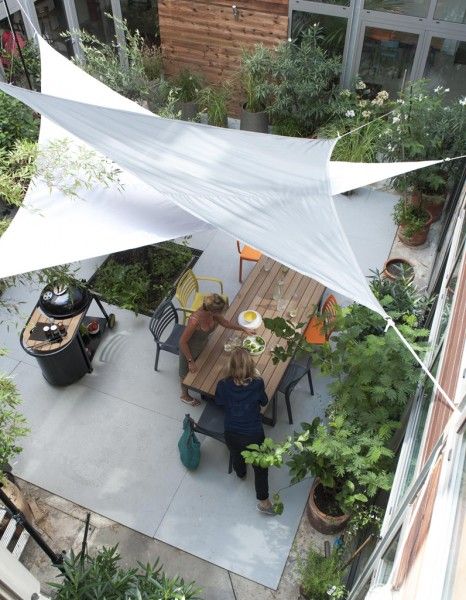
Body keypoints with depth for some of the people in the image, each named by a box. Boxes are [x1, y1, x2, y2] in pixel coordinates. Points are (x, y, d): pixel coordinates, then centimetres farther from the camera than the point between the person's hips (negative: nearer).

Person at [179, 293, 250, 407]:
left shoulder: (211, 312, -23)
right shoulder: (195, 320, -44)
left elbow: (224, 322, 0)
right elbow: (182, 342, -30)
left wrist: (243, 329, 5)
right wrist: (190, 361, -21)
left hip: (203, 346, 6)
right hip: (190, 350, -6)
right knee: (187, 373, 24)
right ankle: (184, 396, 53)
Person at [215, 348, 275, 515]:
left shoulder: (224, 385, -18)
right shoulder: (257, 383, -20)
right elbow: (264, 402, 0)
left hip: (231, 434, 2)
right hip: (253, 434, -2)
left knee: (237, 456, 34)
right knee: (260, 466, 22)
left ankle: (241, 474, 63)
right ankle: (263, 500, 32)